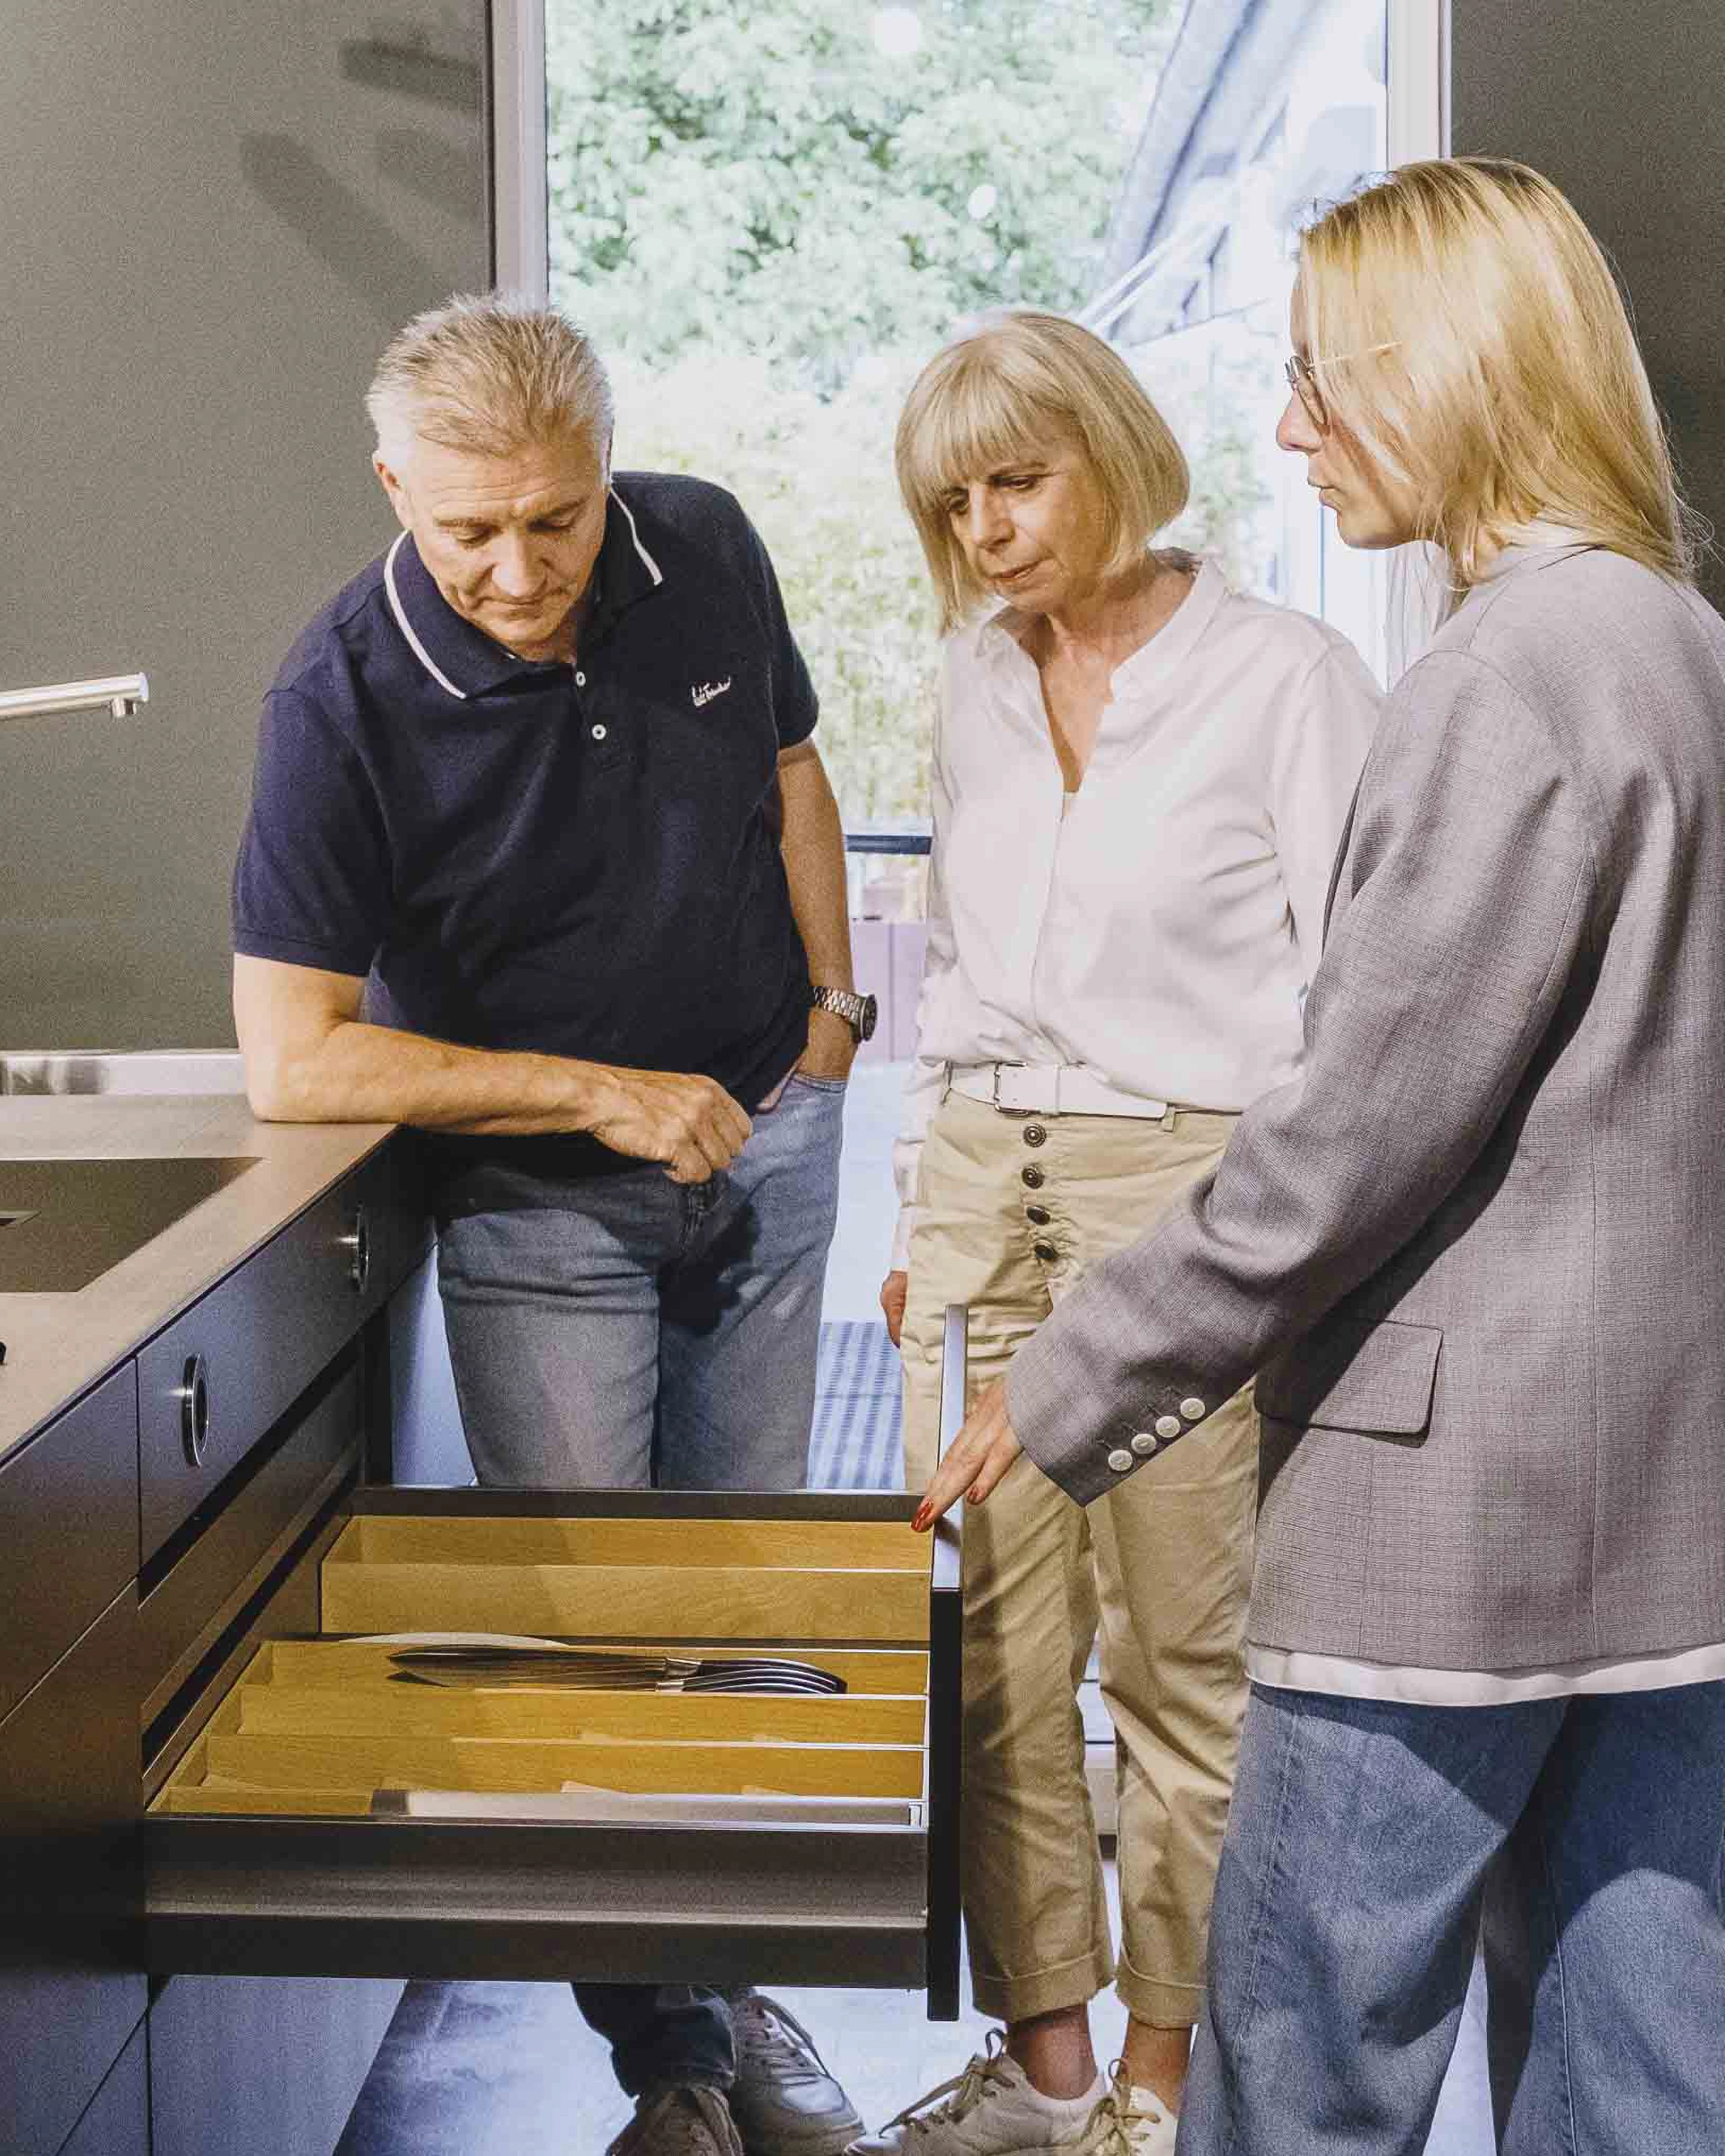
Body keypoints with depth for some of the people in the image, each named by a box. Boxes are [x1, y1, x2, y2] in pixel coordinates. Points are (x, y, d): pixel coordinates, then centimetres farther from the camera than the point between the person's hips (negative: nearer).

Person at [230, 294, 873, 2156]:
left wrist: (832, 1004, 5)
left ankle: (725, 1979, 29)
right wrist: (601, 1095, -21)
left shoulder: (704, 552, -9)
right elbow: (294, 1057, -22)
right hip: (538, 1196, -4)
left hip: (764, 1138, 4)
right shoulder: (345, 699, -22)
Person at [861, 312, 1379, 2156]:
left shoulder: (1285, 679, -5)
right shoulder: (979, 677, 13)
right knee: (993, 1645, 6)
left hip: (1189, 1185, -5)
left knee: (1178, 1655, 0)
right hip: (988, 1178, 5)